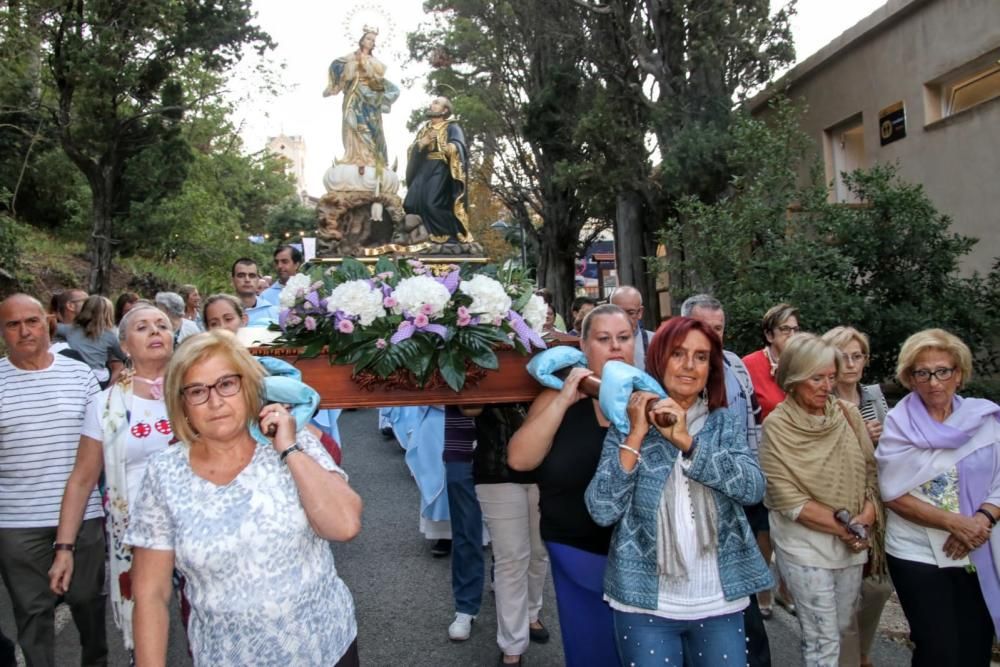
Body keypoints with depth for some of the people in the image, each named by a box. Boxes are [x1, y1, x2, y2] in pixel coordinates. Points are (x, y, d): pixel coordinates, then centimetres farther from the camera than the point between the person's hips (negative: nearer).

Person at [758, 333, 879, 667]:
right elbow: (787, 497, -14)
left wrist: (868, 513, -10)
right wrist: (842, 527, -14)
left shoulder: (847, 413, 1)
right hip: (805, 543, -5)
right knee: (823, 639, 0)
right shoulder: (777, 426, -12)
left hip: (853, 541, 5)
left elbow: (871, 470, 7)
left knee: (844, 628, 17)